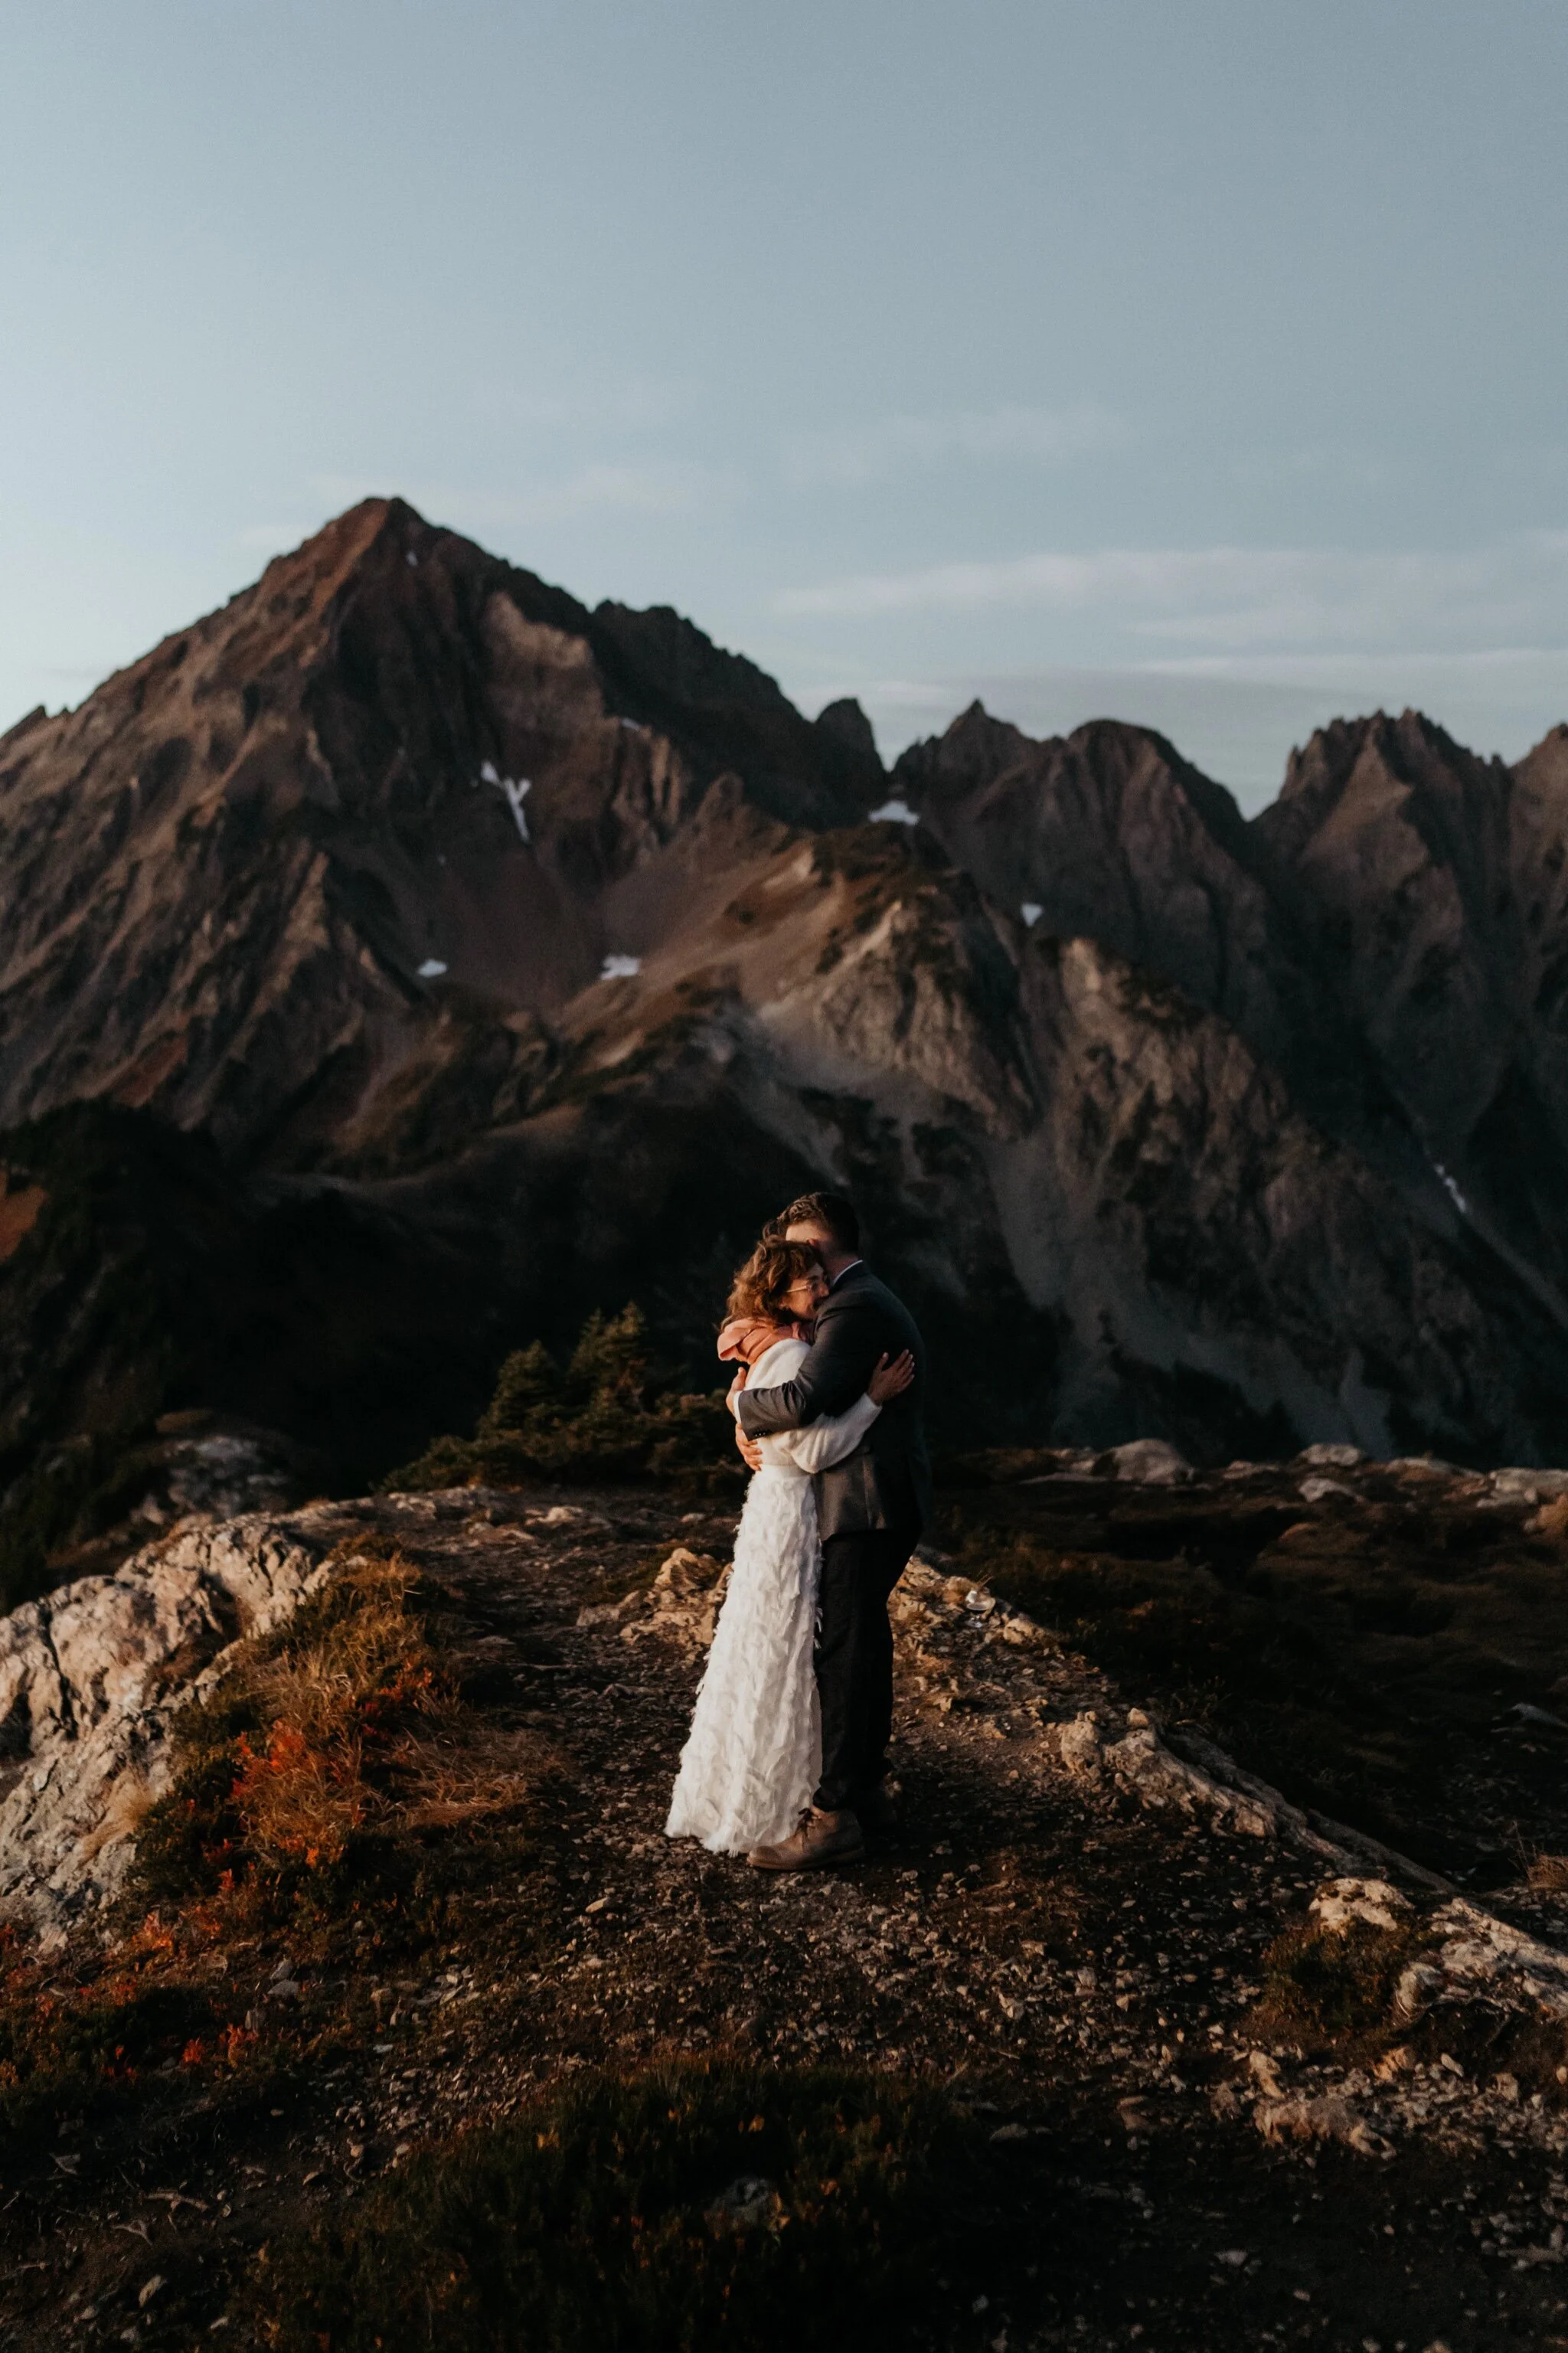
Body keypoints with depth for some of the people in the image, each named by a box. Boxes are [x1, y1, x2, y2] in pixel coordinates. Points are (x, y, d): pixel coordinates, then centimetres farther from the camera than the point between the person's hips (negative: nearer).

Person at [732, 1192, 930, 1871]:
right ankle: (865, 1788, 29)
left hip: (866, 1508, -11)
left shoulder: (855, 1308, -17)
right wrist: (758, 1427, 0)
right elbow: (830, 1403, 18)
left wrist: (744, 1403, -10)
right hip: (882, 1506, 11)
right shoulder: (873, 1301, 18)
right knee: (864, 1645, 18)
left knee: (841, 1655, -7)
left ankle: (835, 1818, -2)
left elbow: (802, 1399, -30)